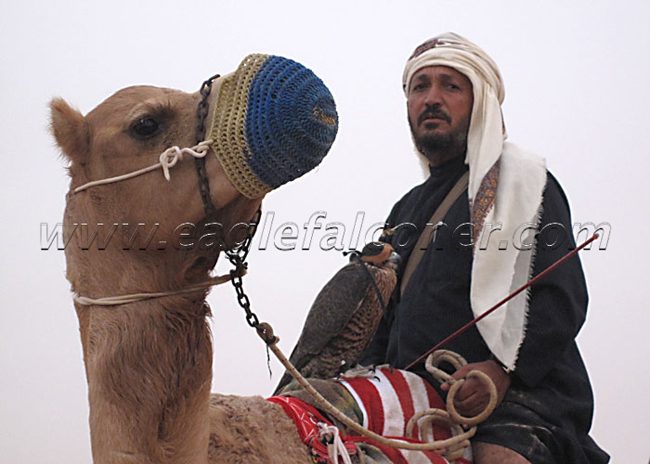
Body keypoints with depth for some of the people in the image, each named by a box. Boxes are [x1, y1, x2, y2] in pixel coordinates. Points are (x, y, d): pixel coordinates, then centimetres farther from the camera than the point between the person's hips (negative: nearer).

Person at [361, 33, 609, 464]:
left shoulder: (523, 177, 9)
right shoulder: (406, 210, 29)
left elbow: (563, 299, -4)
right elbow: (389, 318, 31)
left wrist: (503, 369, -18)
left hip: (517, 396, -6)